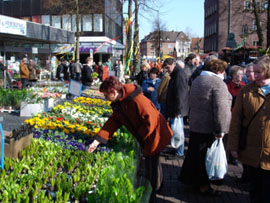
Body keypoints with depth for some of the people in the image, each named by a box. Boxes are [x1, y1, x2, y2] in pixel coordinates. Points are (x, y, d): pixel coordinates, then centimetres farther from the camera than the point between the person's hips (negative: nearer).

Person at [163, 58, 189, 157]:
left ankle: (179, 152, 5)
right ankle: (176, 149, 27)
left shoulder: (179, 74, -18)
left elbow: (180, 94, -24)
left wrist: (178, 111, -24)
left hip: (177, 111, -11)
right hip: (173, 109, 11)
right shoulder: (175, 74, 16)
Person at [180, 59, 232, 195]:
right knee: (206, 157, 3)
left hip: (195, 124, 8)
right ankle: (203, 185, 13)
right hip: (209, 128, -8)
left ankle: (190, 179, 29)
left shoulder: (197, 80, 13)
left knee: (194, 153, 17)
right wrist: (220, 130, -18)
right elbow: (220, 109, -21)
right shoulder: (218, 83, -15)